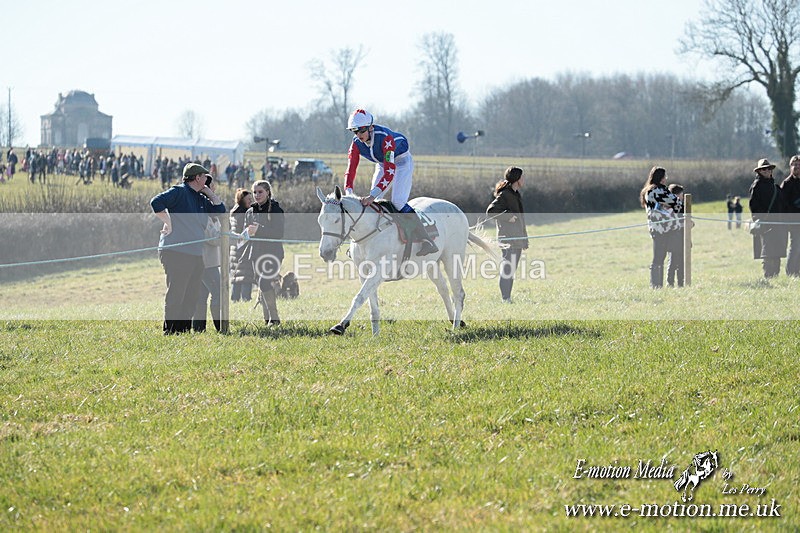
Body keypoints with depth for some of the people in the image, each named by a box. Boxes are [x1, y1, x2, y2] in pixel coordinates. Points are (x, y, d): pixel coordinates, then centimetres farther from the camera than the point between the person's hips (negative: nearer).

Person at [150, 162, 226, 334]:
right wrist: (169, 223, -15)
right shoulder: (179, 192, -6)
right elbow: (157, 203, -17)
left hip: (196, 255, 8)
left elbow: (220, 211, 17)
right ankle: (170, 331, -3)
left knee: (191, 296, 10)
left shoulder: (201, 199, 19)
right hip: (176, 253, -8)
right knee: (176, 295, -7)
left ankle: (184, 330, 16)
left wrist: (210, 193, 14)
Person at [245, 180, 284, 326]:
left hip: (273, 253, -7)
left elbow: (278, 233, -14)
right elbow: (245, 233, 14)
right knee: (261, 287, 6)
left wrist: (259, 230, -23)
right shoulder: (250, 212, 14)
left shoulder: (275, 210, -5)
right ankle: (267, 319, 12)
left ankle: (274, 318, -14)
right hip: (256, 253, 7)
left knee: (264, 282, -21)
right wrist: (248, 232, -10)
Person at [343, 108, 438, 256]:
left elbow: (390, 172, -43)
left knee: (398, 202, -22)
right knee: (369, 203, -3)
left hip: (401, 162, -7)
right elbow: (350, 170, -17)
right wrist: (348, 194, -35)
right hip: (382, 165, 7)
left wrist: (372, 195, -50)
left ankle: (427, 242, -25)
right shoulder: (356, 144, -17)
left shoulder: (385, 137, -37)